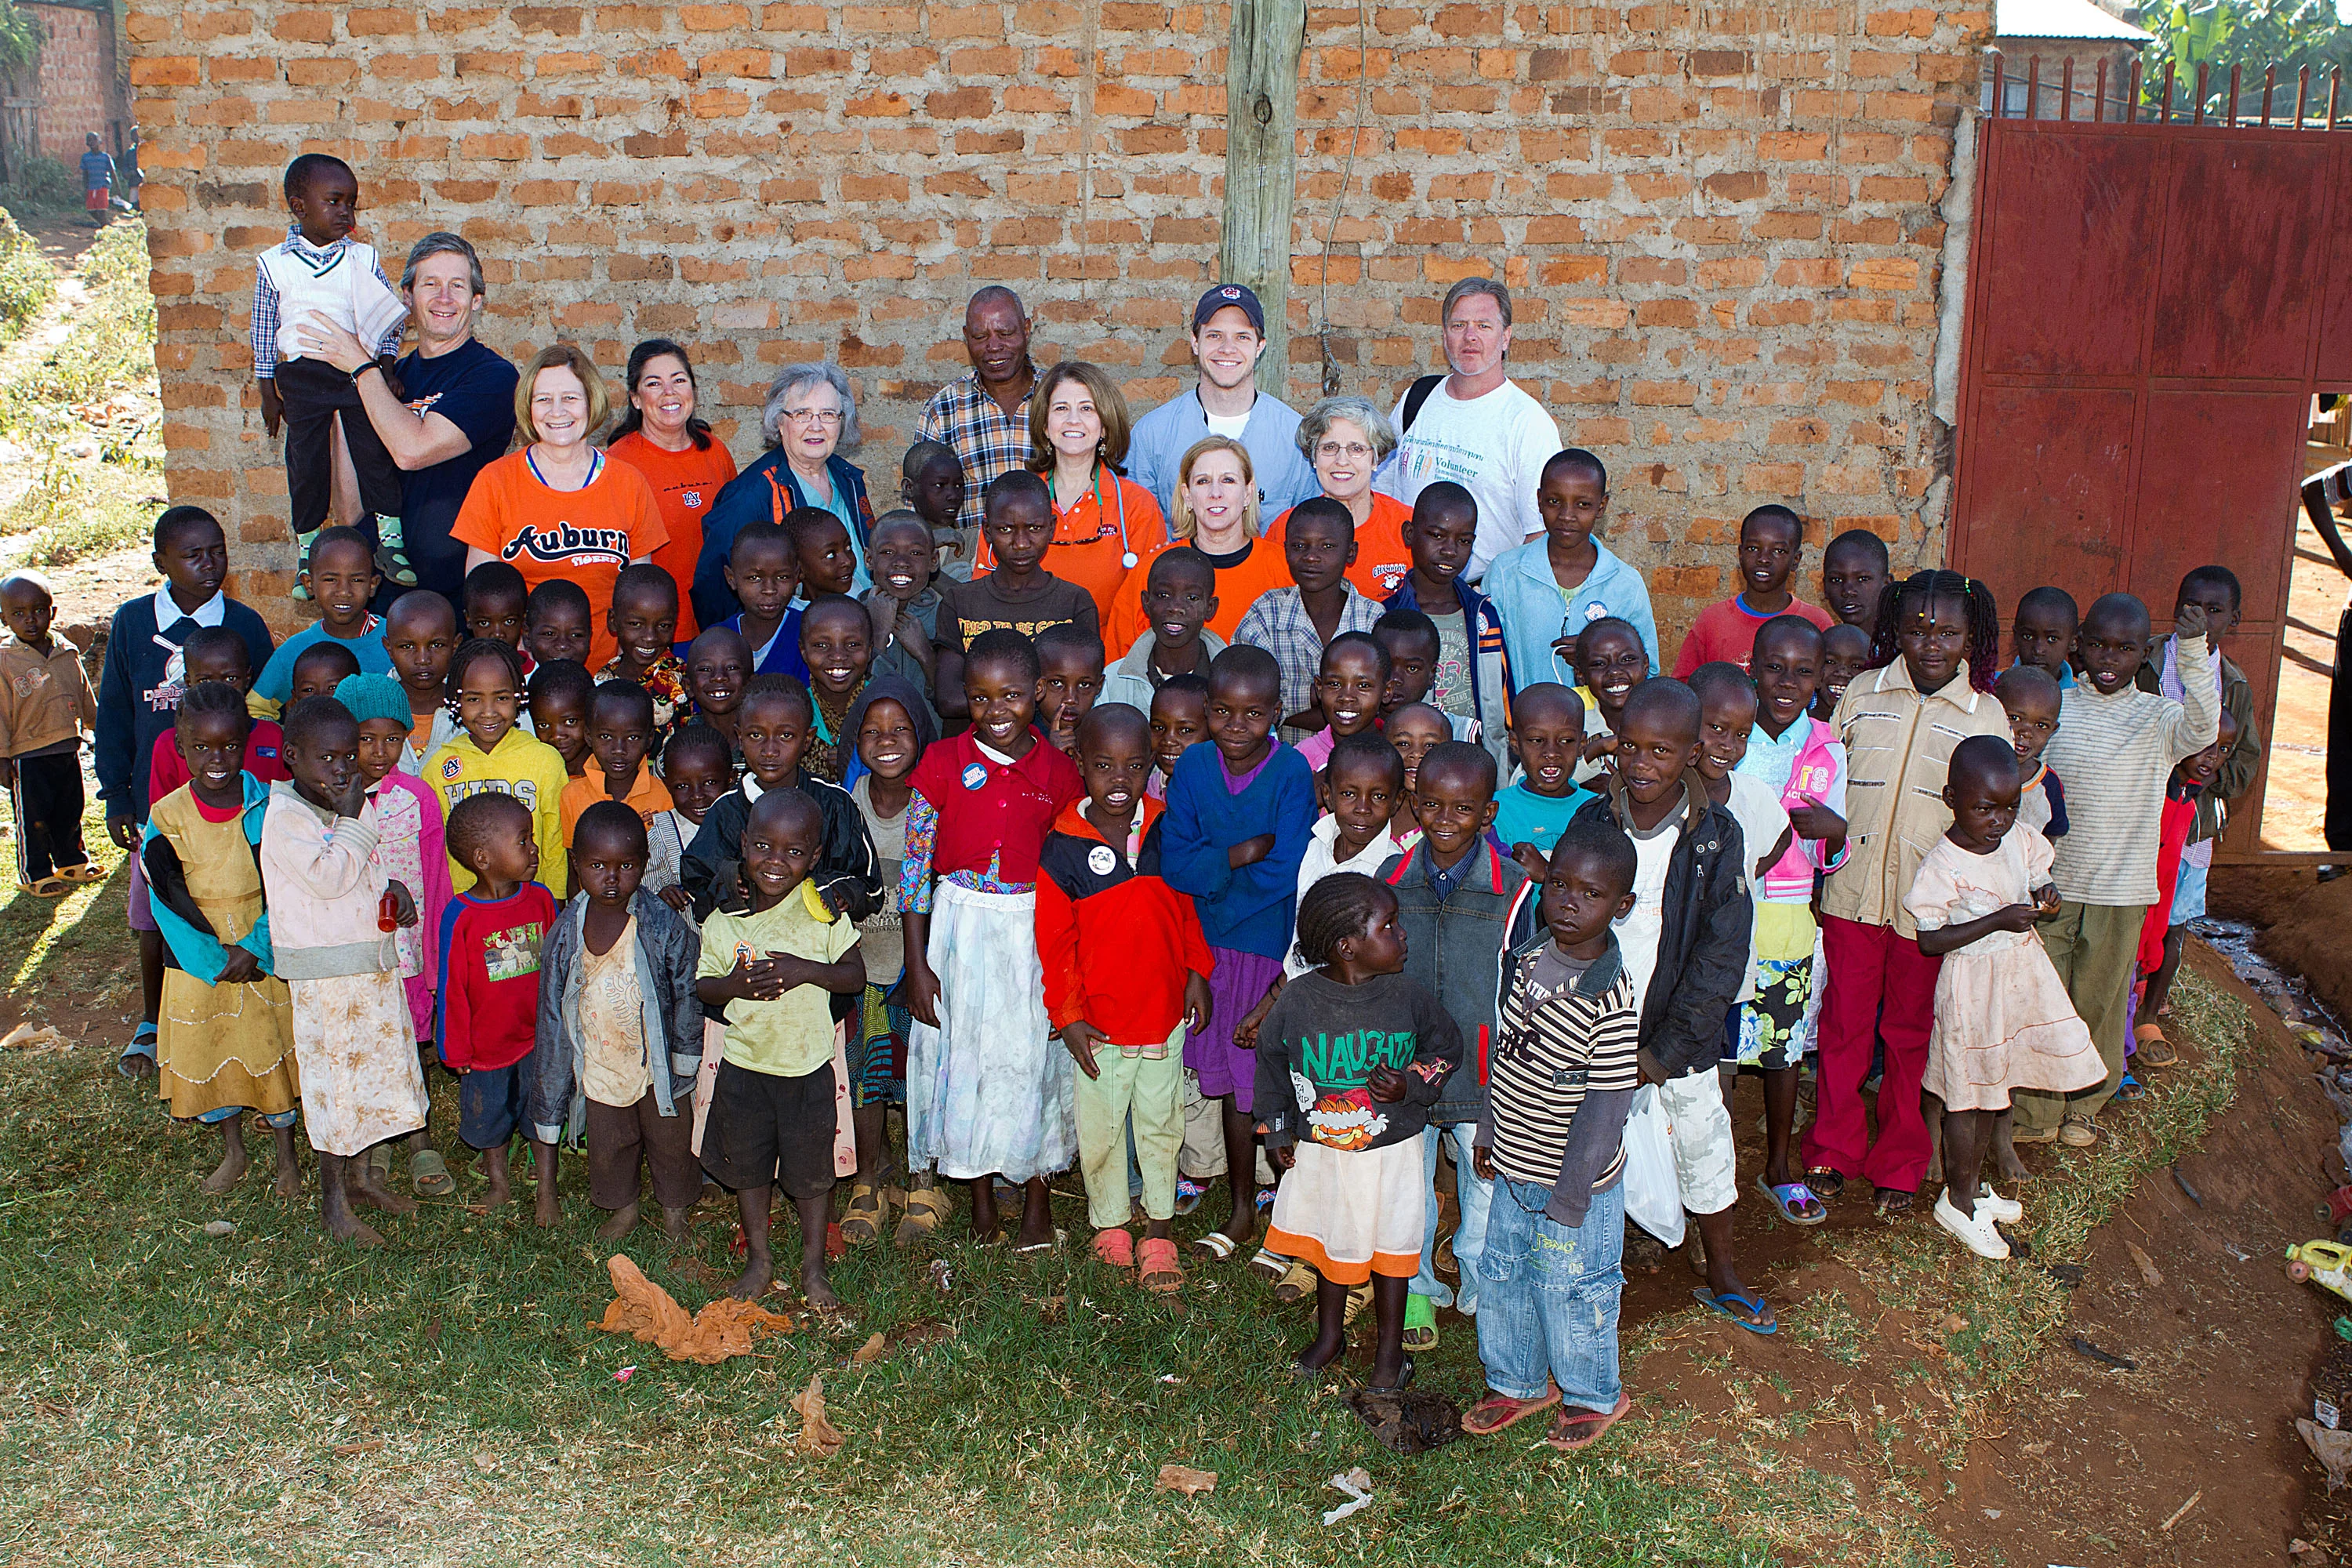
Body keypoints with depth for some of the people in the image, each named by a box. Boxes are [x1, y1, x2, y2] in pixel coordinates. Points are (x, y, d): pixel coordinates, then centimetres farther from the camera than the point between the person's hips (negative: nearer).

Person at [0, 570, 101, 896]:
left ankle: (72, 863, 34)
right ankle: (35, 875, 17)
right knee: (33, 818, 4)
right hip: (28, 755, -5)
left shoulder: (68, 654, 3)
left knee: (70, 811, 17)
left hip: (68, 749, 5)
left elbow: (85, 698, 16)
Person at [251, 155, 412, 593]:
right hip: (303, 375, 0)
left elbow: (389, 318, 8)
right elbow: (264, 331, 7)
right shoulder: (274, 264, 1)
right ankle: (307, 551, 17)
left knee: (374, 453, -5)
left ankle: (390, 541, 6)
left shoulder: (364, 258, 3)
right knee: (306, 463, 5)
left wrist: (384, 371, -2)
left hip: (359, 370, 0)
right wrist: (269, 392, 7)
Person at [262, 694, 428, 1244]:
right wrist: (352, 821, -19)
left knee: (375, 1065, 16)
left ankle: (358, 1172, 34)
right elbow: (330, 878, -26)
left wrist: (394, 889, 1)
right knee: (331, 1075, 2)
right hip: (321, 976, -7)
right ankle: (332, 1199, 15)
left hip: (374, 964, 7)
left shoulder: (357, 804, 8)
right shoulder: (283, 817, -15)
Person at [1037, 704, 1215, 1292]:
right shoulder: (1062, 847, -13)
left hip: (1164, 1011, 2)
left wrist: (1196, 972, 8)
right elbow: (1054, 941, -8)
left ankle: (1160, 1226, 29)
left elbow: (1188, 904, 9)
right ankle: (1109, 1221, 32)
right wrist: (1067, 1016, -8)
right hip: (1098, 1020, -2)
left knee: (1161, 1123, 14)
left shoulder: (1166, 830, -4)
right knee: (1101, 1128, 12)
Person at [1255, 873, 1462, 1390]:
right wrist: (1276, 1131, 5)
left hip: (1392, 1153, -1)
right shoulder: (1297, 1001, -16)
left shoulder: (1409, 998, -15)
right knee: (1329, 1245, 19)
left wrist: (1411, 1086, -15)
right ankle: (1330, 1335, 42)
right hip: (1319, 1150, 1)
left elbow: (1447, 1050, 2)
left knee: (1389, 1249, 13)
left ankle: (1389, 1347, 34)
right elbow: (1271, 1063, 2)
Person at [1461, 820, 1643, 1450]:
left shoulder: (1612, 996, -26)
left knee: (1569, 1289, 12)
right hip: (1514, 1171, 6)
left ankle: (1593, 1395, 38)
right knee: (1502, 1277, 20)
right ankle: (1519, 1384, 43)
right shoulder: (1525, 958, -5)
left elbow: (1605, 1107, -21)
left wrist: (1568, 1199, -17)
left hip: (1575, 1182, -6)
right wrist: (1488, 1132, 14)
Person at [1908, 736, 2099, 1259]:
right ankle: (1958, 1200, 21)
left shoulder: (2021, 841, -3)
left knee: (1992, 1087, 19)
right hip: (1971, 986, -6)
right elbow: (1929, 940, -21)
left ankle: (1972, 1182, 36)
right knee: (1967, 1097, 6)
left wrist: (2044, 896, -11)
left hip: (2020, 975, 6)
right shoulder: (1941, 867, -22)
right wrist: (1996, 921, -27)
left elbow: (2035, 883, 13)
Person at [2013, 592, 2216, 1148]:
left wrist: (2193, 648, -38)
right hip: (2049, 883, 1)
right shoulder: (2052, 707, 0)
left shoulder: (2159, 716, -3)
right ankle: (2035, 1112, 17)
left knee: (2101, 999, 11)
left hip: (2120, 892, -1)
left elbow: (2202, 727, -26)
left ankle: (2083, 1106, 30)